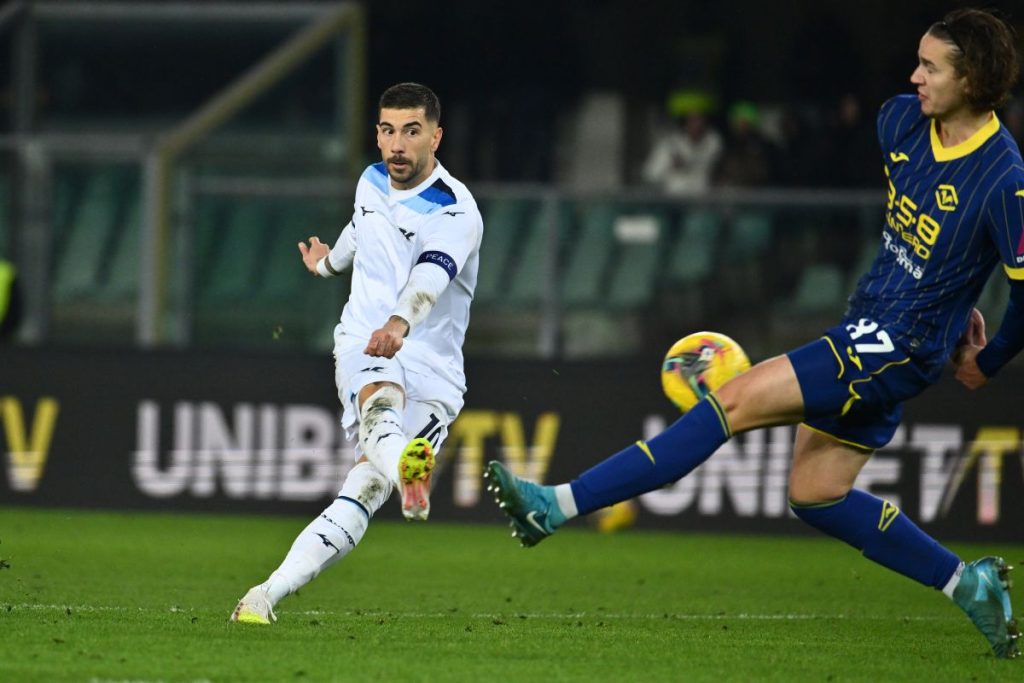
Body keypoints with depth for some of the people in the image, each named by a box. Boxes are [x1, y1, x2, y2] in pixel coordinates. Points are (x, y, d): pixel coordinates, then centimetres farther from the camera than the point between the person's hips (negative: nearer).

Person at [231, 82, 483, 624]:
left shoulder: (455, 211, -12)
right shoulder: (372, 182, 8)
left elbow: (431, 274, -35)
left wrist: (400, 323, -56)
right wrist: (329, 261, 57)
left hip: (432, 374, -3)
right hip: (362, 344, 3)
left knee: (366, 486, -19)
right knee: (380, 397, -36)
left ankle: (269, 594, -17)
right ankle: (406, 473, -70)